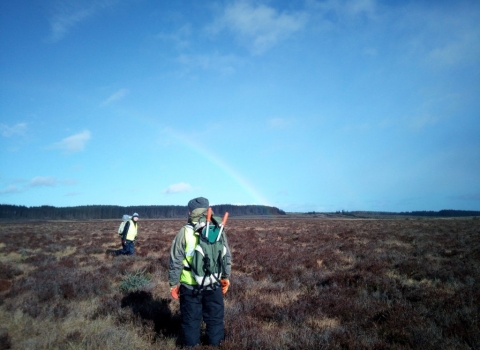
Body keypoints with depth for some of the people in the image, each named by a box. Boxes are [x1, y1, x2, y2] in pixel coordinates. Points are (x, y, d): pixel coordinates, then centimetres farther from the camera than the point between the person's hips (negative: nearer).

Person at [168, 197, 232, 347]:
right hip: (214, 284, 2)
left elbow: (175, 261, -8)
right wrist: (226, 278, 17)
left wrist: (173, 284, 2)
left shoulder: (184, 232, -11)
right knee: (215, 317, 18)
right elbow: (227, 257, 5)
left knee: (191, 319, 14)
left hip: (190, 285, -2)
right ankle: (215, 344, 30)